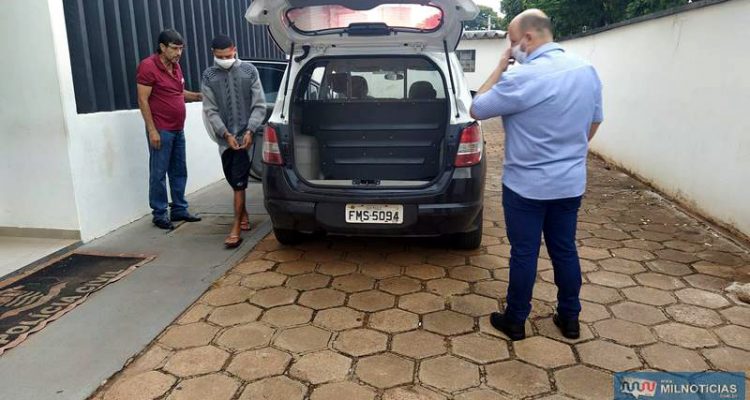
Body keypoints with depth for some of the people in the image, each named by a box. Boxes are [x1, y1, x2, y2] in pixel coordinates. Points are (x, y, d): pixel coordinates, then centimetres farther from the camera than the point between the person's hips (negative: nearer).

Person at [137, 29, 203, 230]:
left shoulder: (175, 66, 12)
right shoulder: (148, 66, -11)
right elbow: (143, 100, -13)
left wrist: (198, 96, 5)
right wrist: (152, 130, -17)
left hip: (178, 129, 8)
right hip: (161, 130, -8)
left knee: (179, 172, 12)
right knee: (158, 173, 0)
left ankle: (179, 209, 22)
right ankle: (159, 214, 8)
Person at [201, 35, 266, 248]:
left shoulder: (249, 70, -1)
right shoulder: (208, 76, 2)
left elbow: (259, 105, -2)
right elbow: (210, 110, 0)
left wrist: (250, 130, -12)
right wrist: (226, 134, -10)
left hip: (245, 134, -3)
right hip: (225, 136, 3)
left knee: (239, 181, -7)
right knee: (232, 179, 11)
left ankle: (236, 229, -5)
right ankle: (243, 213, 35)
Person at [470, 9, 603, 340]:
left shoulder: (521, 78, -20)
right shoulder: (587, 72, 2)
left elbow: (476, 109, -8)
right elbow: (594, 123, 14)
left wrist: (499, 68, -2)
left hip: (526, 186, -6)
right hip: (571, 184, 6)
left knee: (524, 254, 6)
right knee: (565, 250, 17)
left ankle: (515, 321, 21)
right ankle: (569, 319, 30)